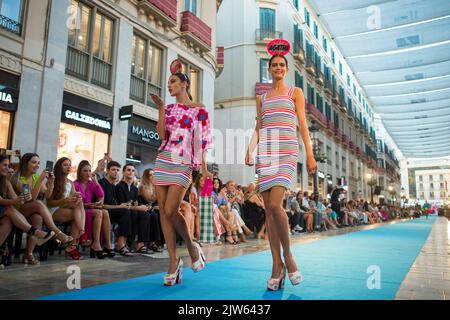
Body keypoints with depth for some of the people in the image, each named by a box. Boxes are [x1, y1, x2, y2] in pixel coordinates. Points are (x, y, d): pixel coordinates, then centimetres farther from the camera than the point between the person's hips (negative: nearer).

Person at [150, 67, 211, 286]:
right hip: (162, 161, 6)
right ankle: (174, 261, 9)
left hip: (183, 164, -6)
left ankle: (192, 246, 11)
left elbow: (202, 142, 0)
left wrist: (203, 168, -5)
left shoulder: (198, 109, 3)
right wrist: (161, 108, 2)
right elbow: (161, 135, 3)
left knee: (170, 211, -16)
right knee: (163, 211, 1)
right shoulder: (169, 109, 17)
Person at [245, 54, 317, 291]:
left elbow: (303, 125, 6)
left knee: (275, 205, -20)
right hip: (265, 152, 4)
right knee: (268, 209, -2)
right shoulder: (262, 98, 22)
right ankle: (277, 265, 5)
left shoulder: (295, 92, 14)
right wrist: (250, 150, -2)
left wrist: (310, 155, -3)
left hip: (286, 151, -3)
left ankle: (288, 256, 1)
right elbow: (257, 129, 16)